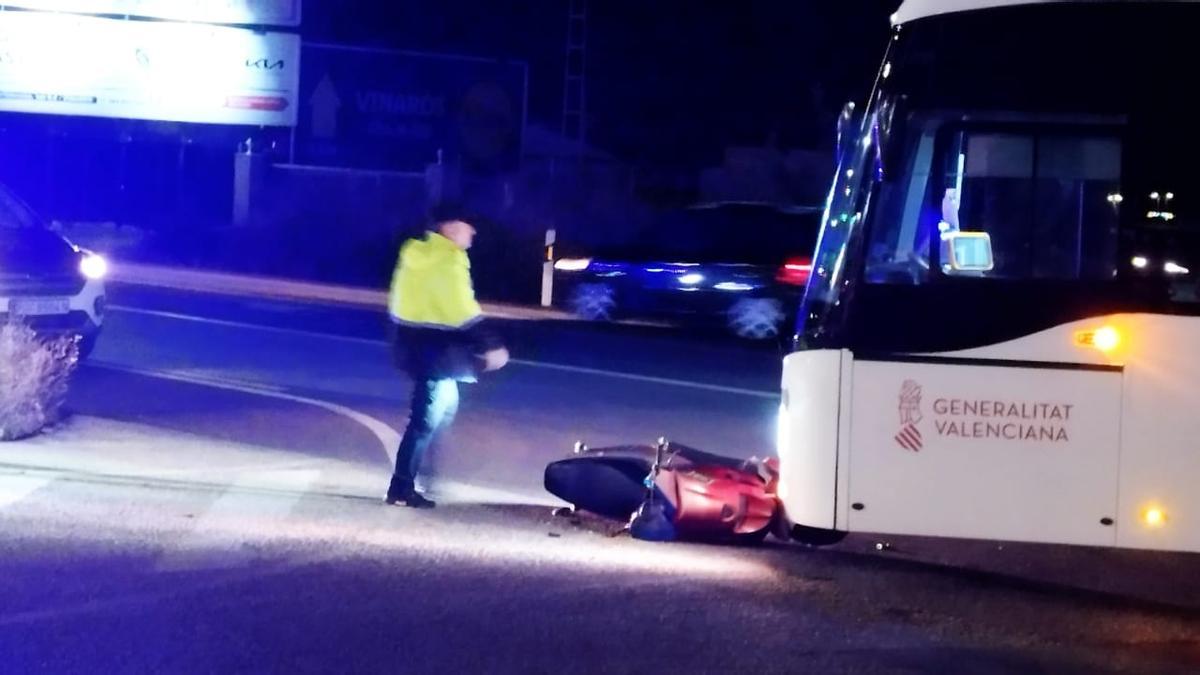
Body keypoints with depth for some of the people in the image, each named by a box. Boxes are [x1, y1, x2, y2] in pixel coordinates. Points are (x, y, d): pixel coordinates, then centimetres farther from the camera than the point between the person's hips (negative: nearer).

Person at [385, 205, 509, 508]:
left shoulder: (418, 252, 11)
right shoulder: (448, 259, -17)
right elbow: (461, 310, -21)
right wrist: (488, 347, -17)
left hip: (413, 338, 10)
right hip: (433, 345, -10)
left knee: (444, 407, 22)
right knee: (428, 417, -3)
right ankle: (401, 488, -1)